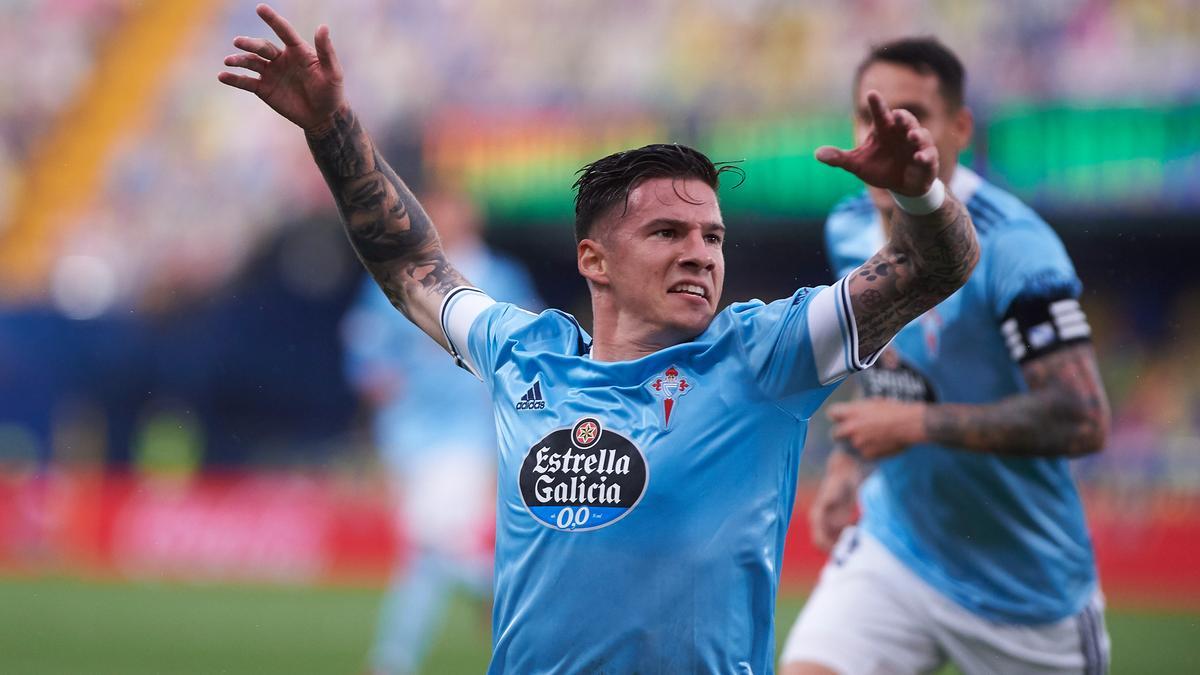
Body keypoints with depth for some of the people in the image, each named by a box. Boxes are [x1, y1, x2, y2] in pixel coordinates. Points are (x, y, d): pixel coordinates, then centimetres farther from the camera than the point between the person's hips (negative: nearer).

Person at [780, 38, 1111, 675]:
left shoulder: (1010, 245, -20)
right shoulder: (849, 229, 1)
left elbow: (1082, 420, -26)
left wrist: (917, 424, -27)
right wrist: (848, 461, 9)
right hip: (894, 549, 5)